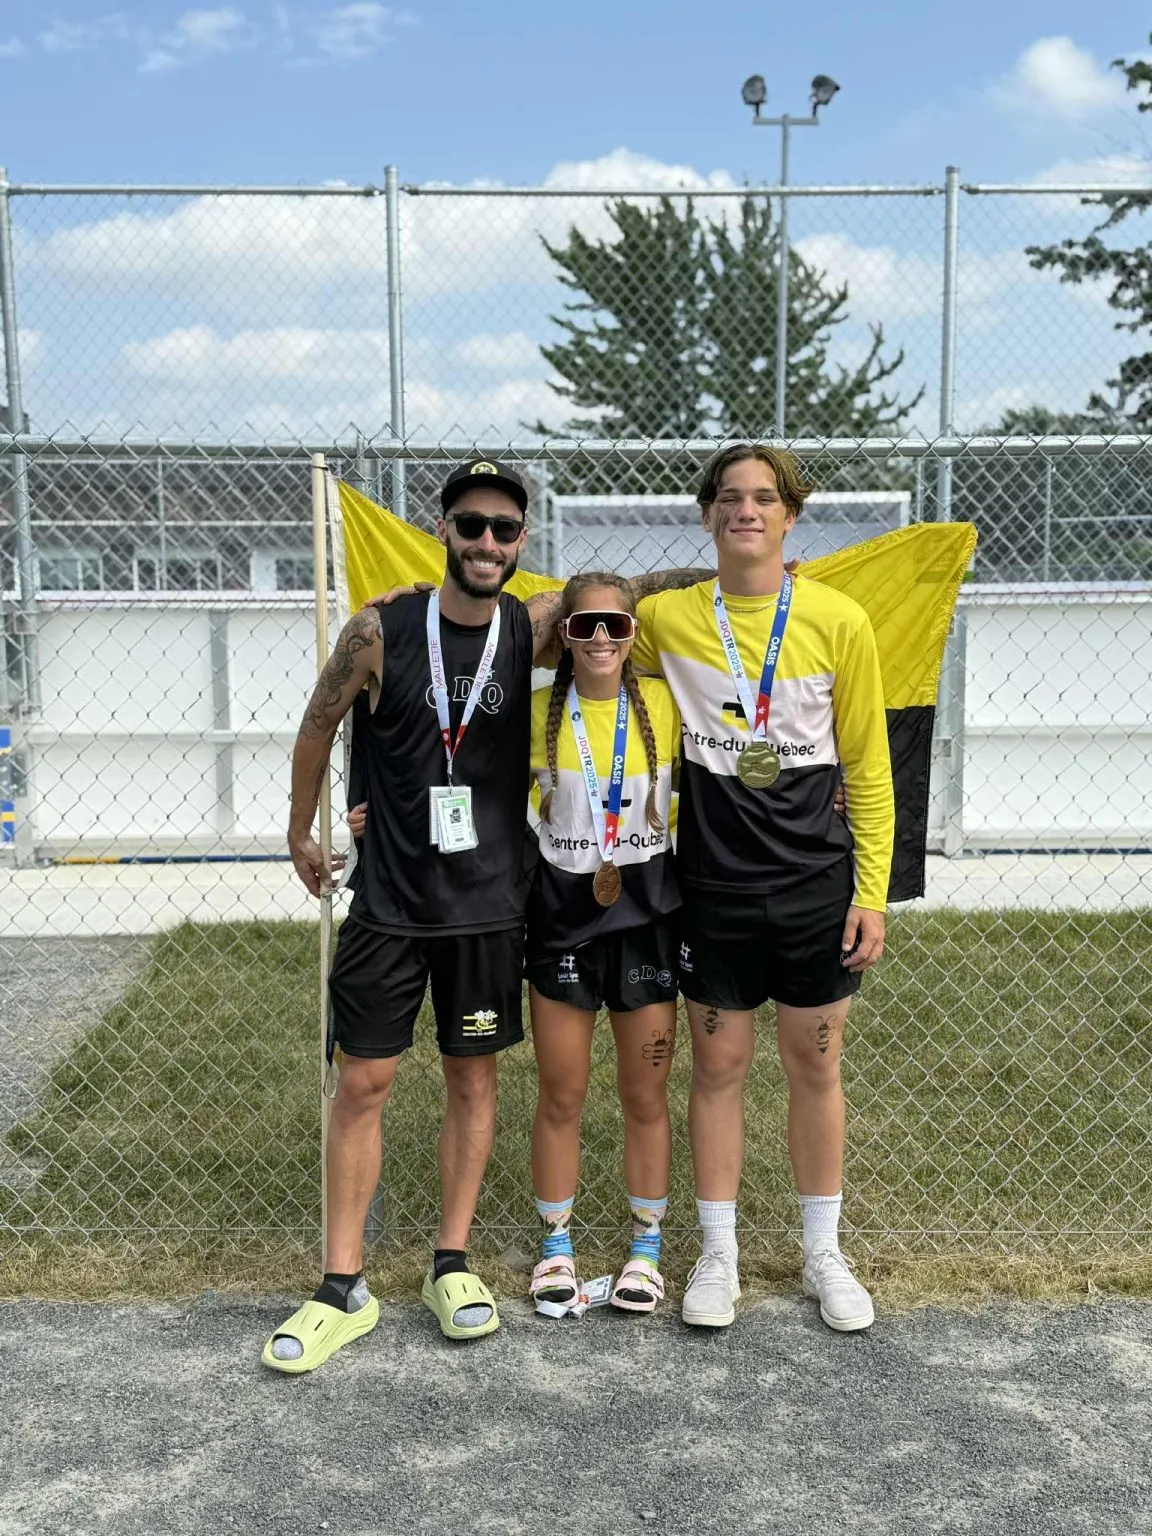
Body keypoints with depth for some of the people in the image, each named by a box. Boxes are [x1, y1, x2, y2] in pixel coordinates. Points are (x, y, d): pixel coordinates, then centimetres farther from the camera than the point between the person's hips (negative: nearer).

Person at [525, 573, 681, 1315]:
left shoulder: (664, 704, -4)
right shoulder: (538, 712, -4)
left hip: (647, 917, 0)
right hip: (562, 918, 0)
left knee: (646, 1096, 10)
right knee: (561, 1095, 9)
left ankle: (647, 1247, 28)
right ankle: (557, 1246, 27)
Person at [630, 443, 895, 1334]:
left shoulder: (839, 621, -4)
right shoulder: (666, 617, -2)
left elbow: (867, 767, 0)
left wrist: (873, 893, -2)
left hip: (817, 883, 0)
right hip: (715, 885, 1)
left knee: (815, 1067, 11)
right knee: (718, 1067, 9)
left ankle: (824, 1255, 29)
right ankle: (719, 1256, 26)